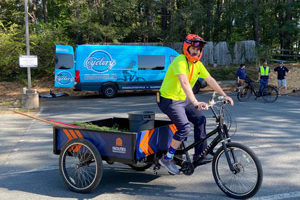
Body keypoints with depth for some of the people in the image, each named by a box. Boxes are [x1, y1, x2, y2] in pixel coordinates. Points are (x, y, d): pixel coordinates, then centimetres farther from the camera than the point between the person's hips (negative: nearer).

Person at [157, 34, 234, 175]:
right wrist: (195, 102, -47)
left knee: (200, 119, 1)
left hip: (183, 99, 8)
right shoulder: (180, 61, -23)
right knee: (184, 127, -18)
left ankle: (200, 154, 12)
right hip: (169, 100, -8)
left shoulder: (198, 64, 4)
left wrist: (224, 95, -2)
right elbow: (184, 82, -37)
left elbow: (210, 80, 5)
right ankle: (167, 159, -5)